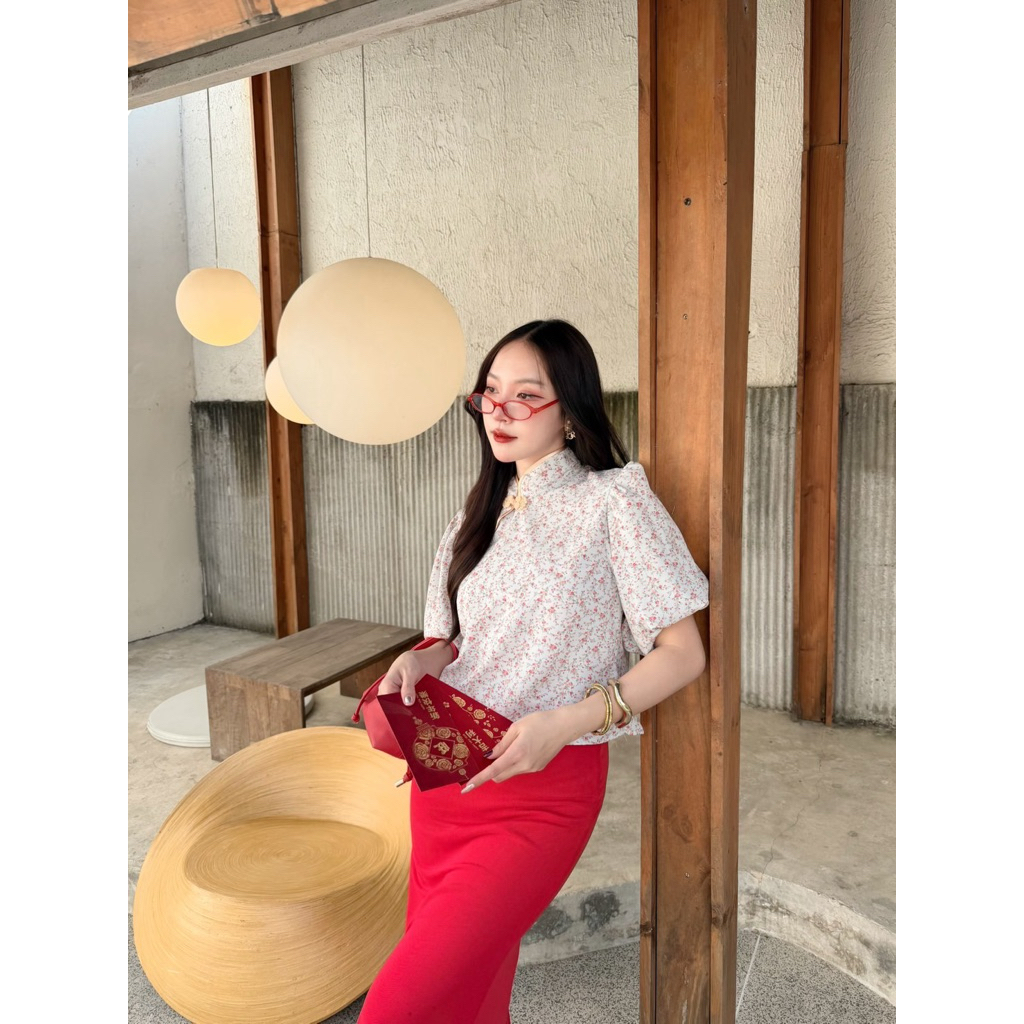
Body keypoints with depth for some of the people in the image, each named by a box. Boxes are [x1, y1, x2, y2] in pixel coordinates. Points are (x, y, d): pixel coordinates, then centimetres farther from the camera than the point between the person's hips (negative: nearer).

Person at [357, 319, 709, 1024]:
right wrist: (425, 658, -5)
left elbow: (683, 653, -9)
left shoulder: (614, 499, -7)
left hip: (547, 788, -6)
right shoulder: (484, 513, 12)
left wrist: (566, 722, -21)